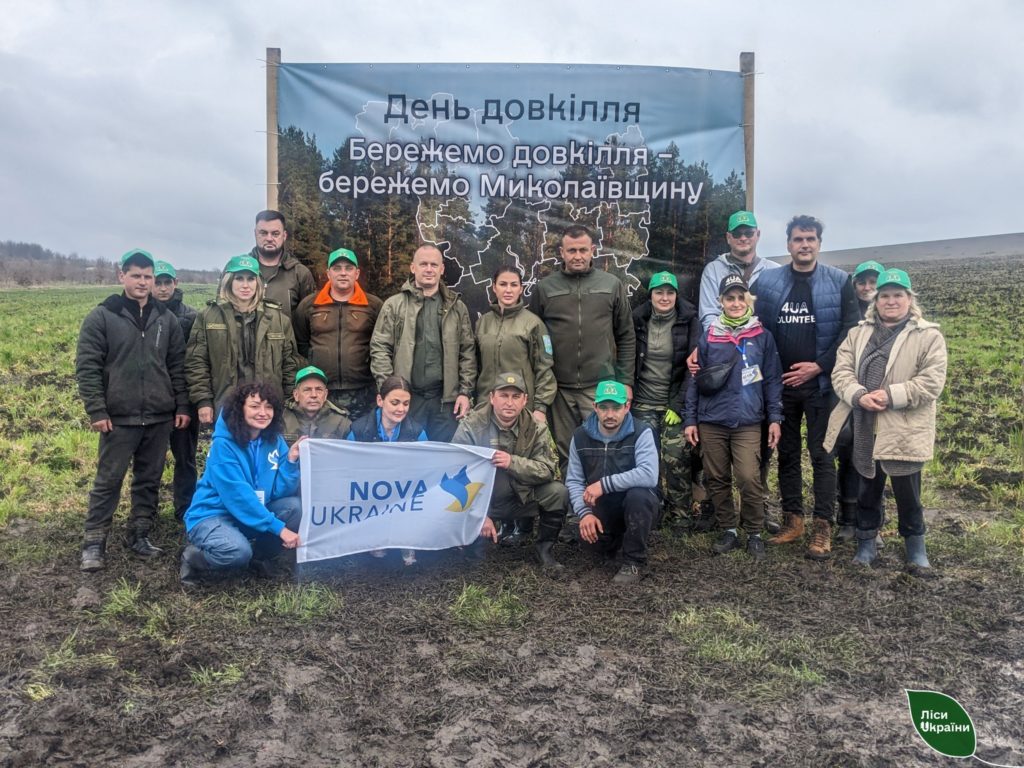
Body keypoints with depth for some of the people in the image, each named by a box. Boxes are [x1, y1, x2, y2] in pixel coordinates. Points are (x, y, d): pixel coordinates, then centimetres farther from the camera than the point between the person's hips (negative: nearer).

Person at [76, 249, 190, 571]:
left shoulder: (166, 319, 8)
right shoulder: (102, 317, -3)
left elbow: (178, 366, 11)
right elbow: (87, 367, -5)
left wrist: (182, 406, 5)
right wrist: (97, 411, -11)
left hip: (159, 417, 4)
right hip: (119, 418, -3)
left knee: (149, 480, 11)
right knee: (108, 481, 2)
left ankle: (140, 536, 23)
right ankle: (94, 542, 12)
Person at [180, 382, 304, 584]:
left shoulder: (274, 440, -2)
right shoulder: (223, 445, -18)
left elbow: (281, 491, -7)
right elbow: (239, 495, -26)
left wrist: (291, 460, -23)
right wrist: (279, 528, -28)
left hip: (256, 513, 6)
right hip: (213, 515, -6)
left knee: (296, 506, -17)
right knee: (237, 551, -35)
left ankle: (258, 555, 5)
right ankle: (193, 558, -1)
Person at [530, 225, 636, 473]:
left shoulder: (612, 285, 6)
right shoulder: (544, 288, 5)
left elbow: (626, 337, 8)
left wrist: (626, 381, 3)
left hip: (601, 387, -1)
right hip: (559, 389, 1)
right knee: (564, 455, 9)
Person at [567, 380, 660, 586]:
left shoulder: (641, 433, -17)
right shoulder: (581, 436, -4)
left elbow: (649, 475, -33)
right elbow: (574, 481, -4)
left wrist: (604, 484, -32)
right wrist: (584, 513, -21)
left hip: (638, 507, -4)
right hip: (602, 509, 4)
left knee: (638, 495, -35)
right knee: (589, 534, -25)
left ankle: (634, 562, -14)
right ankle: (615, 541, 16)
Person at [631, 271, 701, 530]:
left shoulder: (688, 322, -3)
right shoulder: (638, 321, 3)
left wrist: (679, 405, -12)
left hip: (676, 402, -2)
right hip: (644, 402, 2)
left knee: (676, 458, -8)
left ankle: (680, 513, 8)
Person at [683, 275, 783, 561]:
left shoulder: (762, 336, 3)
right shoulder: (708, 337, 5)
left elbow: (772, 380, 5)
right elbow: (695, 381, 8)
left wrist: (775, 418, 0)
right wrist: (690, 419, 5)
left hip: (748, 422, -2)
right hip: (711, 422, 2)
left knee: (749, 478, -10)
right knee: (717, 479, 8)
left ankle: (754, 534, 9)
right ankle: (728, 531, 23)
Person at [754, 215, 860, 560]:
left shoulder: (839, 281, 0)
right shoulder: (767, 282, 5)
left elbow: (850, 330, -4)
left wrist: (818, 367, -11)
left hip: (819, 382, -2)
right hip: (780, 383, 3)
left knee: (821, 453, -1)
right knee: (787, 452, 10)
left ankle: (823, 527, 4)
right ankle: (792, 519, 20)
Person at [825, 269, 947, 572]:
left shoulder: (928, 336, -3)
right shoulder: (859, 333, 10)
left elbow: (931, 382, -12)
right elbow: (841, 371, 2)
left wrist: (890, 395, -20)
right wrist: (859, 395, -17)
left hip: (904, 432, -3)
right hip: (865, 431, 4)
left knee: (907, 494, 8)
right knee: (868, 491, 16)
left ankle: (915, 545, 28)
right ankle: (866, 542, 31)